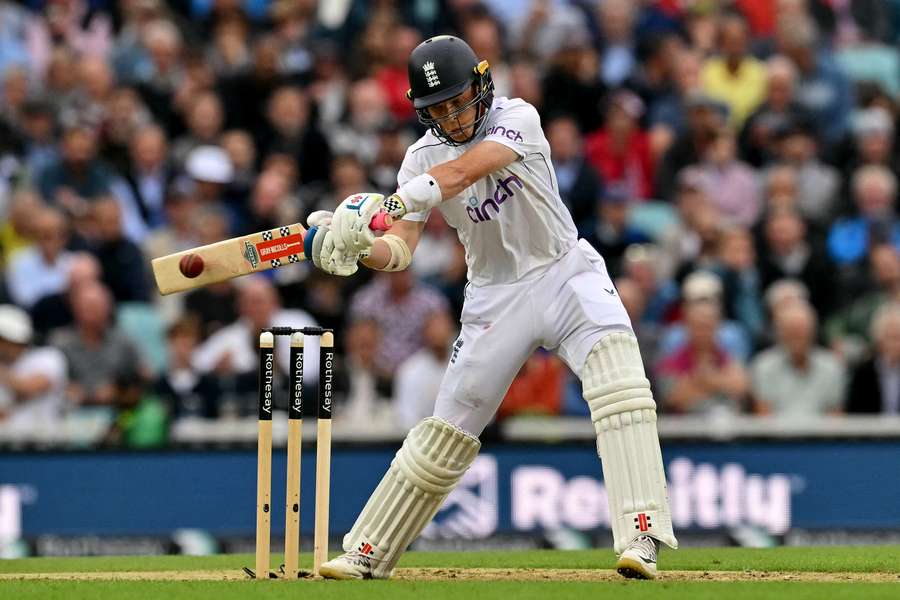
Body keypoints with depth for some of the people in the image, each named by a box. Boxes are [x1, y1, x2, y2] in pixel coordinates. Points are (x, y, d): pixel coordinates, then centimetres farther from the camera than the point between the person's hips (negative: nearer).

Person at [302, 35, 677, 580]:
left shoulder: (517, 118, -14)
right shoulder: (422, 160, -4)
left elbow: (463, 171, -33)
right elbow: (401, 249, -12)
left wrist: (387, 204, -46)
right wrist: (355, 246, -35)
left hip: (567, 273, -3)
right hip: (496, 295, 3)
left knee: (615, 367, -29)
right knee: (447, 430, 4)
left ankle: (640, 538, -35)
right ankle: (369, 554, 18)